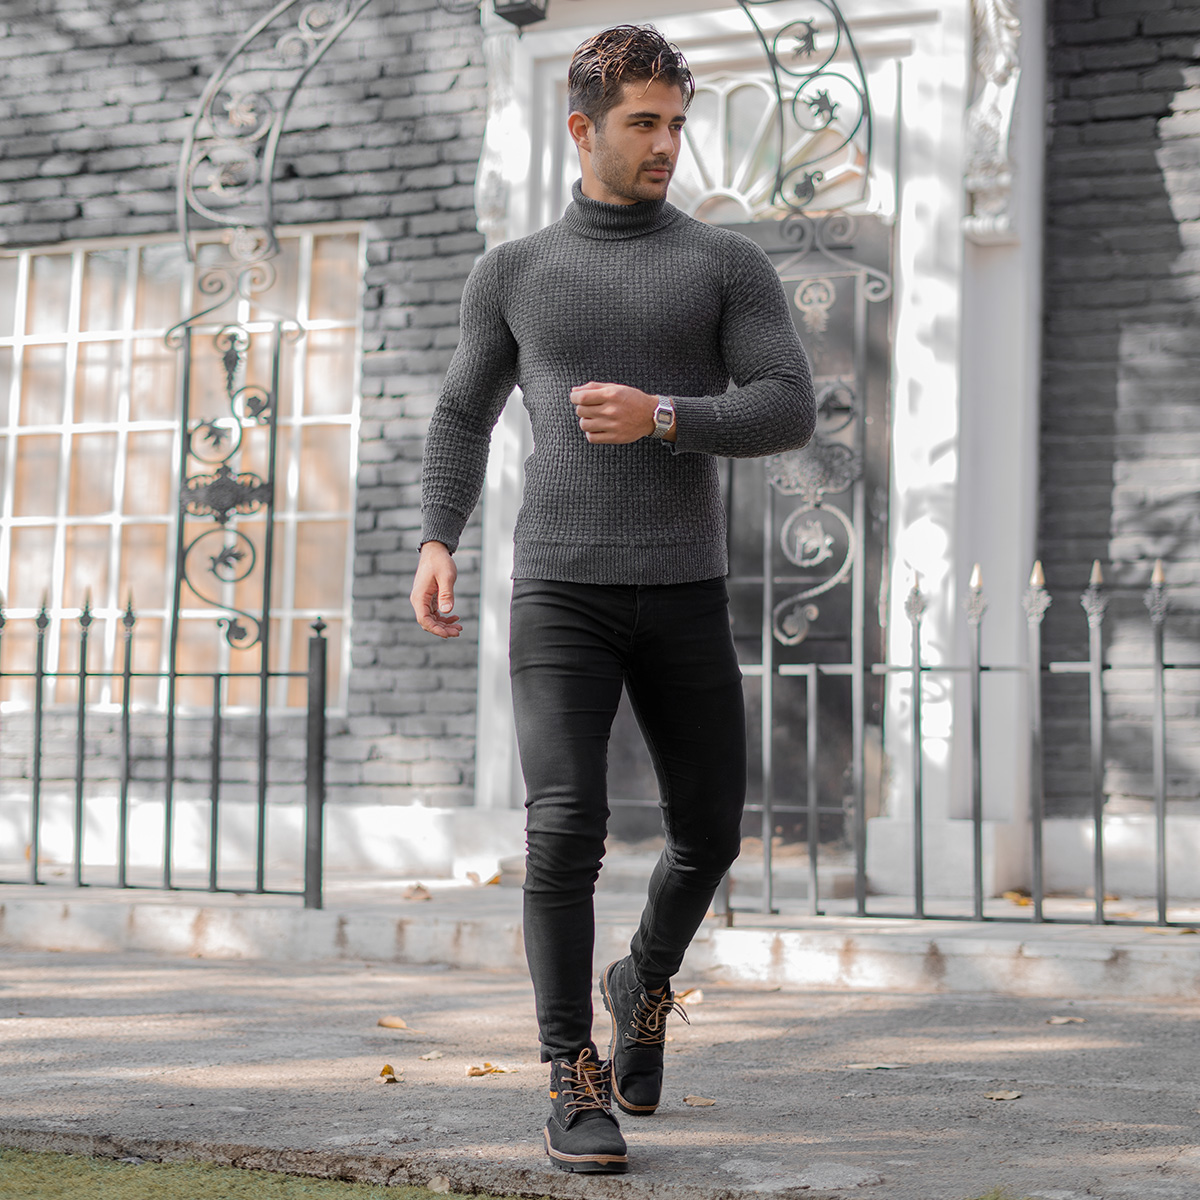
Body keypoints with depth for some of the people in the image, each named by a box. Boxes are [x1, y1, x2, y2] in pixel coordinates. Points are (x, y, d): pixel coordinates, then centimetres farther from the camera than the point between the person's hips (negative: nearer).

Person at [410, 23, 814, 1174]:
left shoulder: (729, 263, 7)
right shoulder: (513, 273, 10)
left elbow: (790, 413, -3)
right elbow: (463, 417, 18)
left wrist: (661, 417, -20)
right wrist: (436, 543, 2)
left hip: (685, 597, 1)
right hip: (560, 595, -1)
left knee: (706, 835, 7)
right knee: (565, 830, -16)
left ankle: (645, 981, 39)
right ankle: (575, 1082, -3)